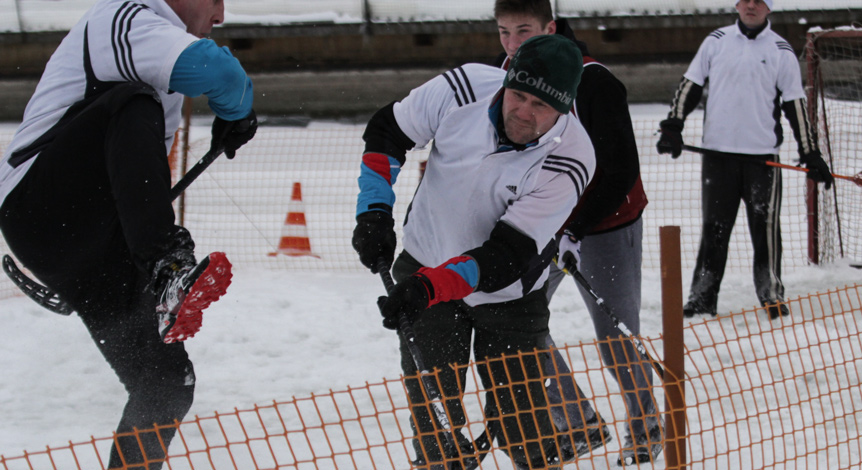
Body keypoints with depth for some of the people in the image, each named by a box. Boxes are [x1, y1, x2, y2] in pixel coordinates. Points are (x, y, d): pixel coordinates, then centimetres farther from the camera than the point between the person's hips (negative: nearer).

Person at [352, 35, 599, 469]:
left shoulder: (570, 161, -28)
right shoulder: (463, 90, -21)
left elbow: (505, 256, -30)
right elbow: (387, 131, -2)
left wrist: (430, 287, -41)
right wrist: (374, 212, -12)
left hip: (507, 295, -2)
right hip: (425, 266, 2)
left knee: (519, 424, -3)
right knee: (433, 421, 4)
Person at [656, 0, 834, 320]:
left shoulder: (781, 51, 3)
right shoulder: (716, 42, 7)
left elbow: (795, 105, 4)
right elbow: (690, 86, 11)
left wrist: (810, 155, 0)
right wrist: (672, 127, 3)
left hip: (762, 155, -1)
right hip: (718, 151, 1)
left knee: (765, 227, -2)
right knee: (714, 228, 4)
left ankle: (771, 295, 8)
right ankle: (702, 298, 9)